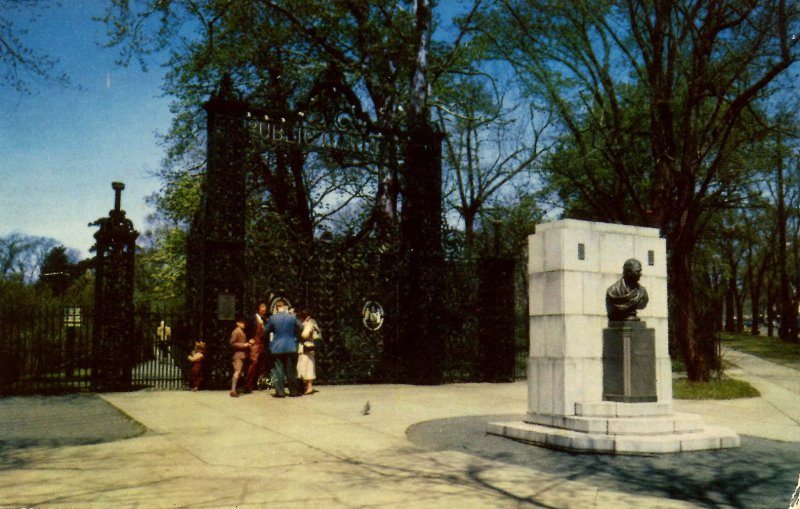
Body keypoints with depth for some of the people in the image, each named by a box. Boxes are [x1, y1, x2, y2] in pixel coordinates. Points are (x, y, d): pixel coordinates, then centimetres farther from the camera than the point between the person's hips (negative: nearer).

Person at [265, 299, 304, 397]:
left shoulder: (272, 318, -6)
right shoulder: (292, 317, -3)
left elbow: (265, 330, 4)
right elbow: (300, 327, 6)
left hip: (277, 348, -1)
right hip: (291, 347, 1)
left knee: (278, 370, 4)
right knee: (291, 370, 9)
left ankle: (280, 392, 1)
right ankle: (293, 391, 13)